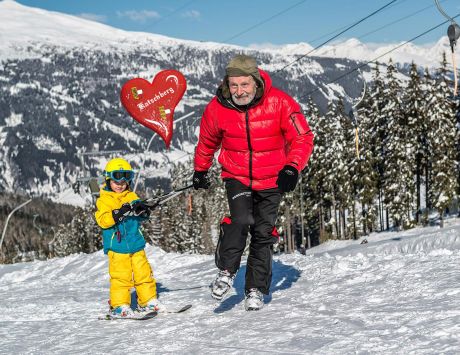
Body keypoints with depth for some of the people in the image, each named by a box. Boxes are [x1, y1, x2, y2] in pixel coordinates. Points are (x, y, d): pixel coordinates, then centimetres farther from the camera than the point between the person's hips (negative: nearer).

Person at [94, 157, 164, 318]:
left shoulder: (132, 197, 13)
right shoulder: (104, 199, -1)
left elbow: (142, 218, 10)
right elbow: (102, 220, -14)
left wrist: (142, 211, -14)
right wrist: (119, 213, -28)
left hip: (136, 244, 5)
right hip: (116, 246, -5)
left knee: (144, 273, 8)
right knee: (121, 276, -8)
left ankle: (148, 300, 19)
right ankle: (119, 306, -1)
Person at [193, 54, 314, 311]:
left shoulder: (279, 103, -19)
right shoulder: (217, 108, -13)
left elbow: (303, 138, -13)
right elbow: (207, 142, 8)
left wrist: (292, 167, -29)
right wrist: (200, 170, 20)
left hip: (271, 180, 0)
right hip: (236, 176, 0)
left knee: (263, 234, 5)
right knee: (241, 219, -24)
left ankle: (256, 289, 18)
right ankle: (226, 272, -5)